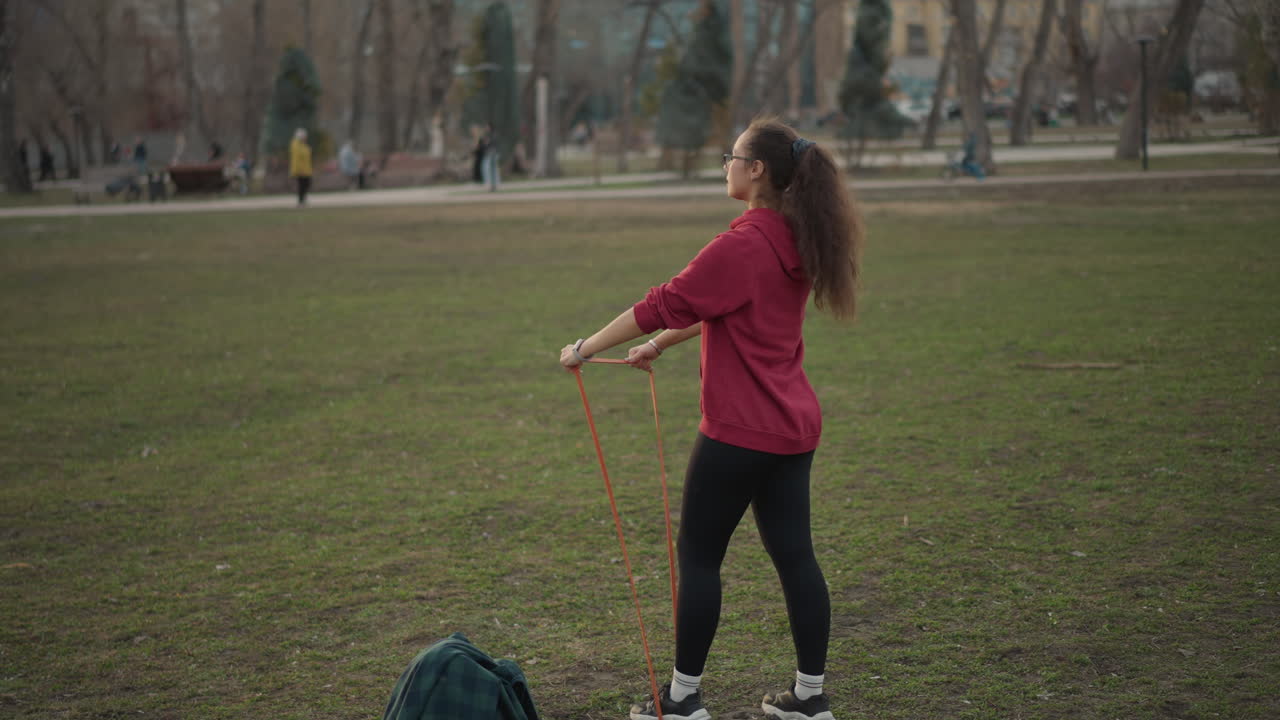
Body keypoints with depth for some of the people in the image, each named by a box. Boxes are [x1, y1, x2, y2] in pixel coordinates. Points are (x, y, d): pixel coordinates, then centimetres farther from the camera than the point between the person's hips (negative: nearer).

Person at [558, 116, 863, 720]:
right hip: (792, 426, 8)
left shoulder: (742, 246, -19)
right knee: (794, 555, 11)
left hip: (741, 431, -8)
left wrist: (588, 348, -7)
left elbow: (667, 304, -16)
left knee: (698, 555, 4)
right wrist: (662, 343, 27)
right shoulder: (793, 241, 9)